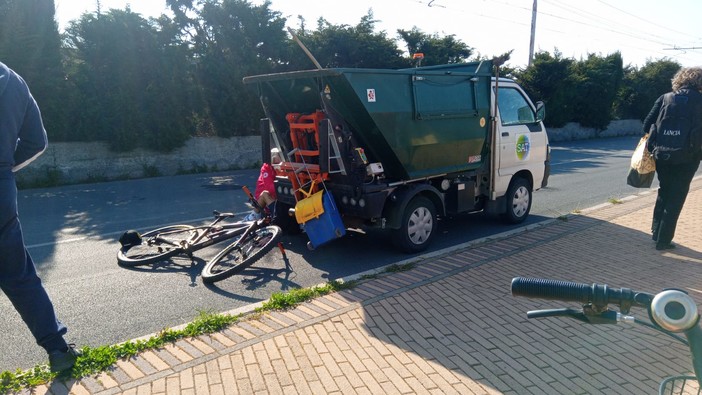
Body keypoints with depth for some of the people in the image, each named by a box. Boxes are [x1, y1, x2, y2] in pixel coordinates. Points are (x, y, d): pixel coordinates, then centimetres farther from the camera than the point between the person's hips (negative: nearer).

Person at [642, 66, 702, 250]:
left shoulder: (665, 98, 4)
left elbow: (647, 124, 0)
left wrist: (655, 146, 9)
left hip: (662, 155, 3)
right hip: (686, 158, -3)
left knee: (663, 193, 21)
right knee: (675, 198, 7)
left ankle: (656, 232, 27)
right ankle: (663, 240, 10)